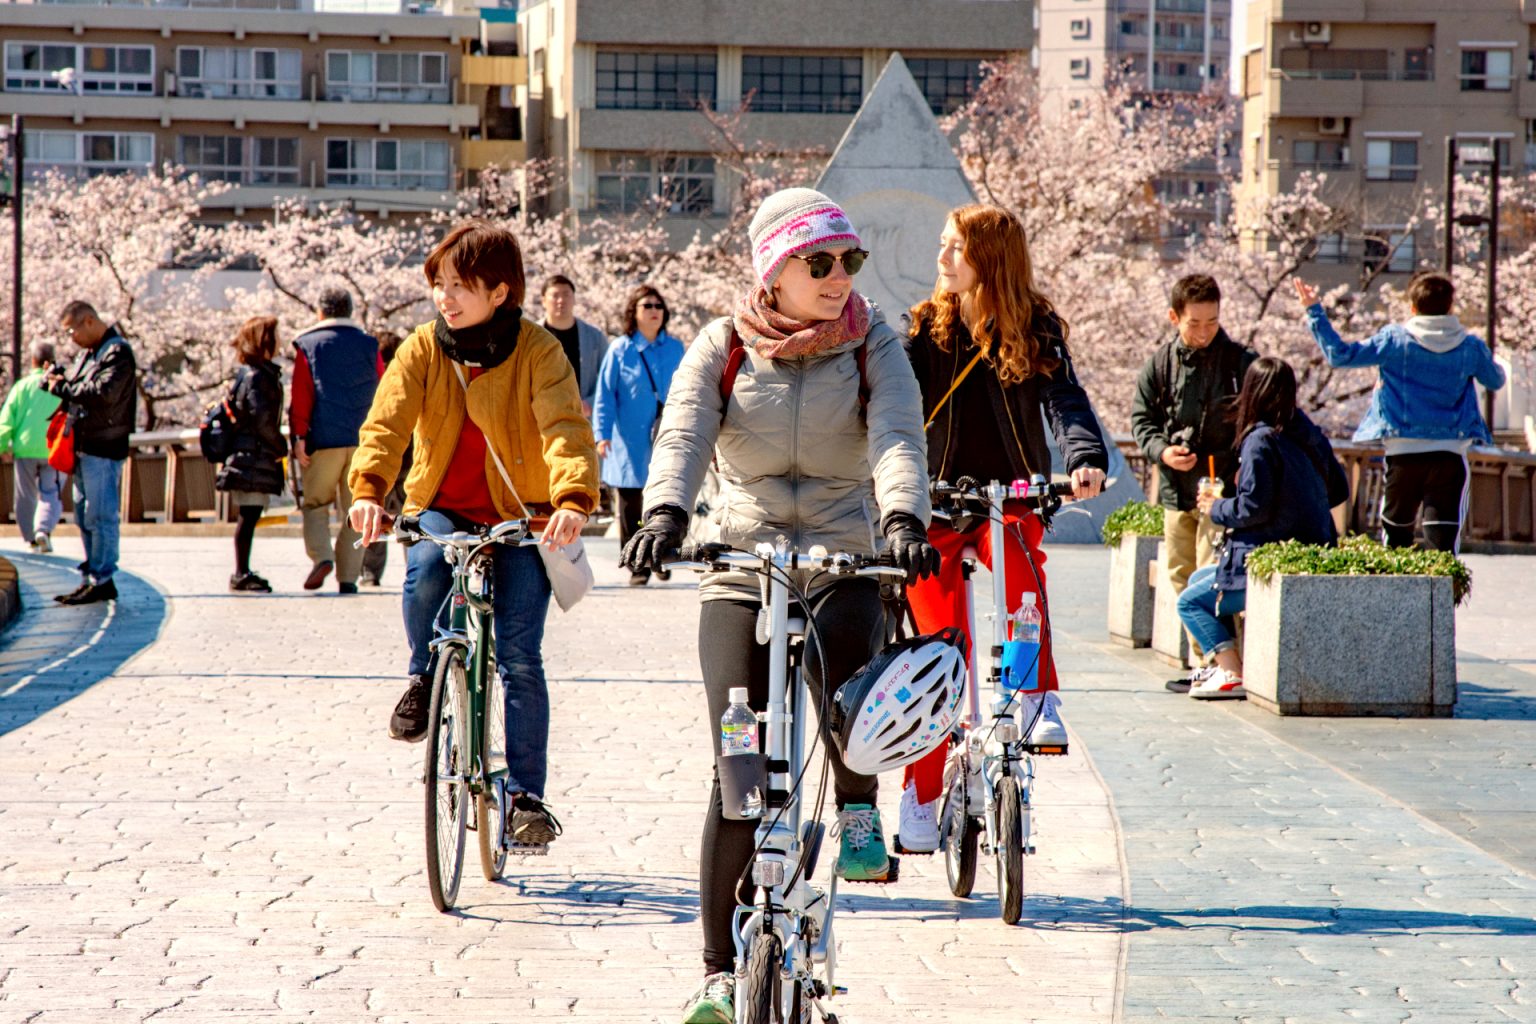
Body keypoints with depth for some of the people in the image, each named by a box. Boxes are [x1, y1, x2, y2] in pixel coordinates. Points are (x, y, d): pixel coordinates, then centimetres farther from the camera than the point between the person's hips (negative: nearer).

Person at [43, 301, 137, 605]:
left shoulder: (118, 353, -11)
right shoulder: (87, 352, 18)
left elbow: (105, 393, -24)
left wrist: (63, 387, -15)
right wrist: (56, 379, -1)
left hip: (104, 449, -10)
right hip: (82, 447, 10)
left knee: (101, 517, -7)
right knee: (84, 517, 12)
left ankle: (102, 580, -5)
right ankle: (91, 577, 18)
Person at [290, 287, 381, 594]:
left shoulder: (308, 346, 3)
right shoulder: (369, 346, 10)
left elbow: (301, 396, -4)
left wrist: (299, 437, -6)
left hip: (324, 441, -2)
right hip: (364, 441, 2)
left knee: (315, 503, 11)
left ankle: (321, 555, -13)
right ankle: (348, 577, 2)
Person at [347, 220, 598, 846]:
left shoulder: (537, 352, -9)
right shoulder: (423, 349, -3)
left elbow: (565, 427, -23)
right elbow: (387, 421, -16)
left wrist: (573, 498, -43)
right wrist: (368, 489, -36)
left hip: (520, 518, -2)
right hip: (442, 508, 2)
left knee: (519, 657, -10)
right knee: (424, 568, -33)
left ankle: (526, 794, 3)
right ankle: (425, 677, -4)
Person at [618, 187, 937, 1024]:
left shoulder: (874, 346, 1)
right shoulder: (724, 347, 1)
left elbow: (898, 437, -15)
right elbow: (682, 434, -15)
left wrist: (903, 518, -36)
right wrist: (664, 514, -36)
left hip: (845, 563, 0)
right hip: (742, 568, 0)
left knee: (840, 654, -34)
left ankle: (859, 807, -4)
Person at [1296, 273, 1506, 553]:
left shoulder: (1395, 340, -6)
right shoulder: (1471, 347, 0)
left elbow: (1340, 355, -7)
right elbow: (1496, 381, 18)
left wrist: (1315, 311, 1)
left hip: (1403, 451, 0)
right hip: (1450, 454, 0)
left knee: (1396, 532, 18)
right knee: (1443, 539, -5)